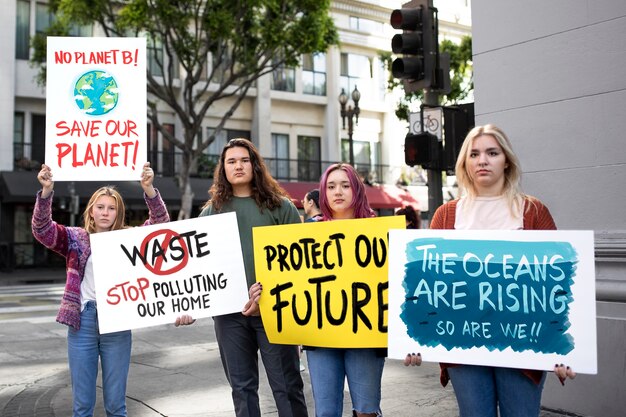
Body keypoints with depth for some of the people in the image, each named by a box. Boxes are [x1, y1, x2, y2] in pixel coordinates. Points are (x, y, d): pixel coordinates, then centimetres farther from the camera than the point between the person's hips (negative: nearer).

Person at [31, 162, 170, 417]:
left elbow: (160, 223, -5)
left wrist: (148, 189, -21)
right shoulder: (76, 238, 7)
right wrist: (46, 191, -22)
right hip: (82, 321, 0)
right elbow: (42, 229, -6)